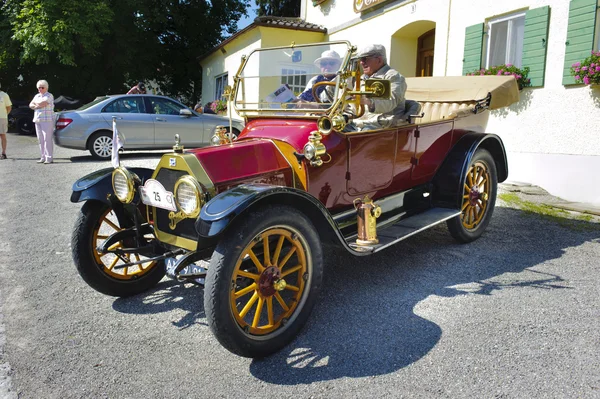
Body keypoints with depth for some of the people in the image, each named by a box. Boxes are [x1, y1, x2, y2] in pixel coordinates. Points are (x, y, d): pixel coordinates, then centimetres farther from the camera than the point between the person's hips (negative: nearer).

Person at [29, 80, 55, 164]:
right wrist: (38, 106, -8)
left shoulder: (49, 96, -3)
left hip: (47, 120, -7)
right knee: (41, 140, 6)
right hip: (37, 120, 7)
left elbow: (42, 104, -17)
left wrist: (35, 103, 2)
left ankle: (49, 158, -9)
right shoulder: (37, 96, 19)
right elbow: (30, 105, 12)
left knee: (47, 139, -10)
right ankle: (43, 157, 10)